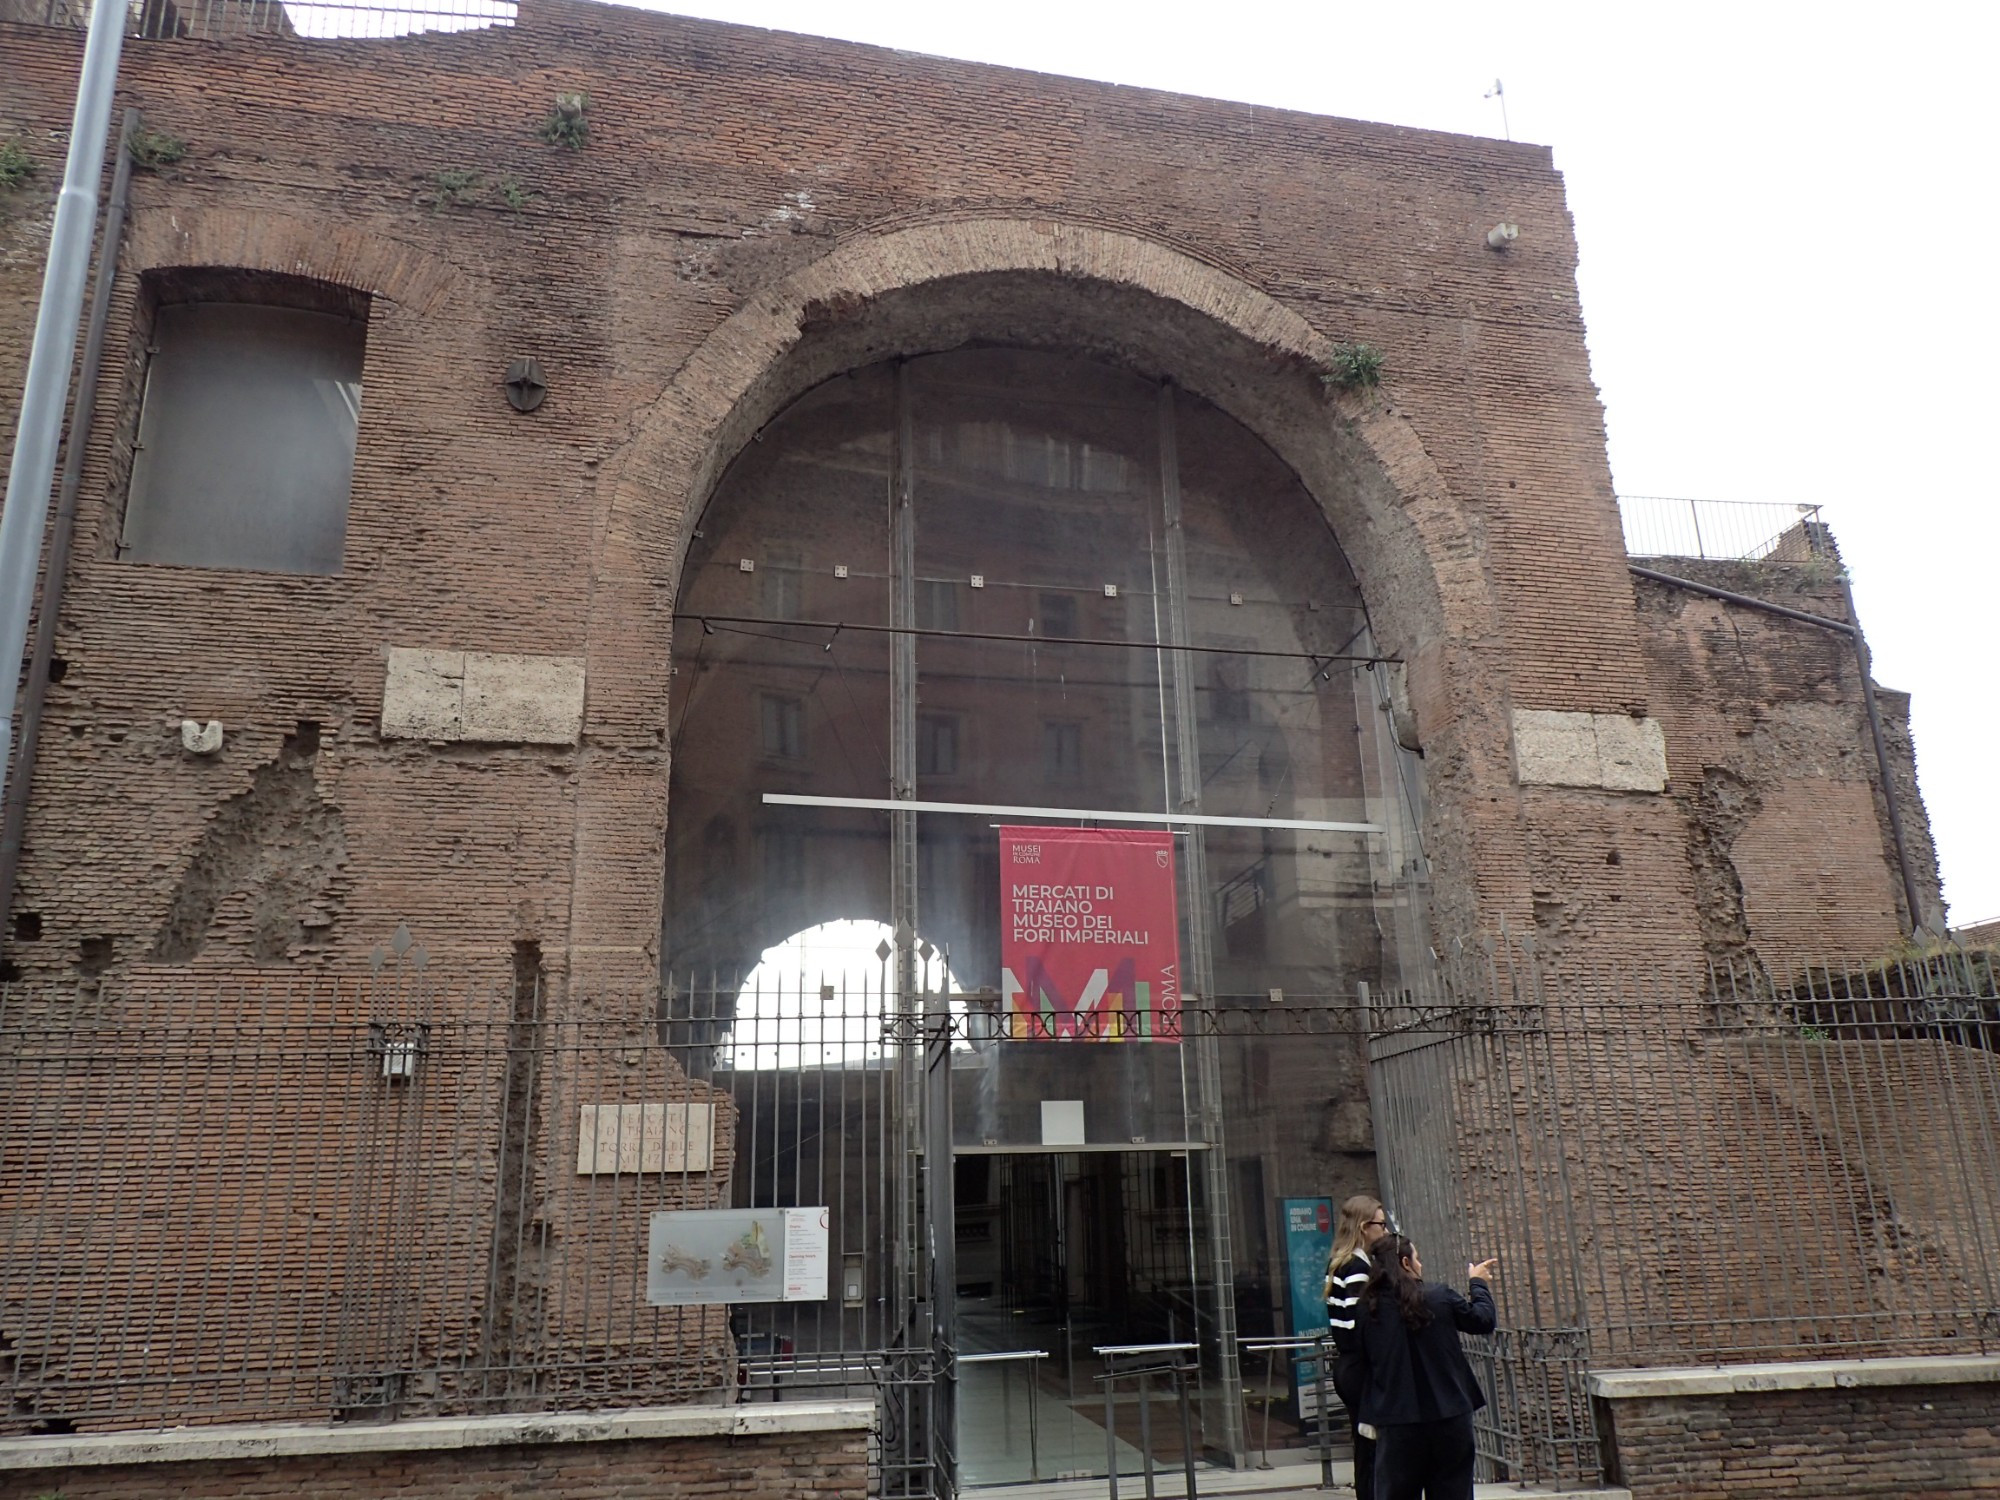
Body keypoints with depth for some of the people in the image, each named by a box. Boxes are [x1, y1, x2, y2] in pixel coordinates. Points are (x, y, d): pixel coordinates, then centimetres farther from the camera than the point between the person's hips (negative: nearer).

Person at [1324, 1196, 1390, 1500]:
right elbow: (1359, 1328, -21)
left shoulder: (1338, 1264, 13)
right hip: (1361, 1370, -10)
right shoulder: (1358, 1268, -15)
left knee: (1365, 1454, 14)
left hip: (1346, 1366, 10)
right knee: (1373, 1455, -5)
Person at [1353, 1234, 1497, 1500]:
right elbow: (1483, 1320, 7)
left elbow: (1364, 1362, 5)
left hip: (1395, 1421, 1)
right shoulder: (1439, 1296, -8)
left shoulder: (1368, 1309, -3)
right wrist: (1478, 1283, 24)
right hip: (1449, 1416, -1)